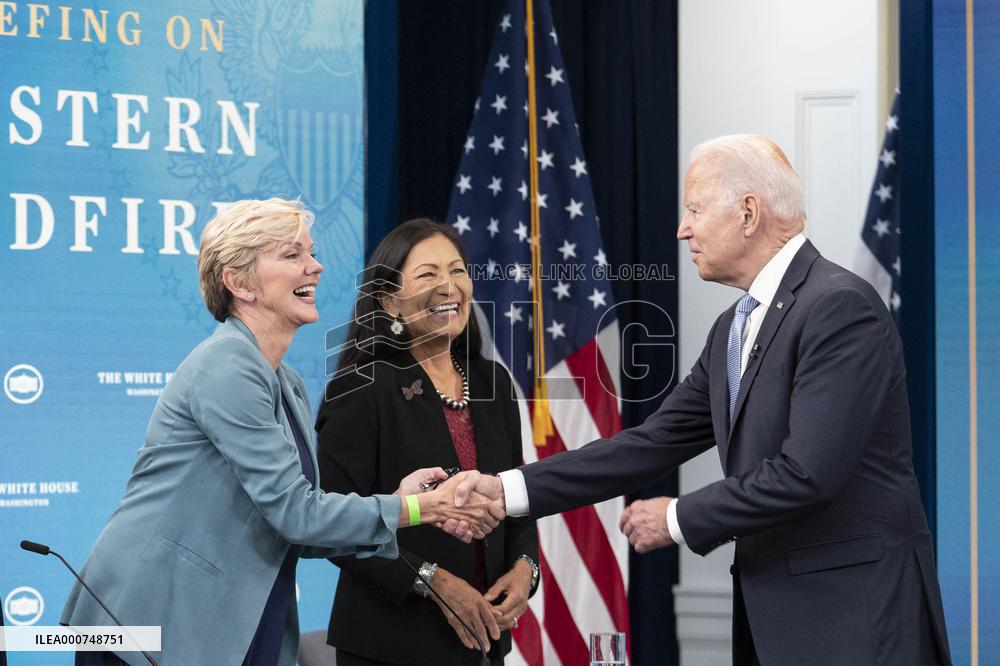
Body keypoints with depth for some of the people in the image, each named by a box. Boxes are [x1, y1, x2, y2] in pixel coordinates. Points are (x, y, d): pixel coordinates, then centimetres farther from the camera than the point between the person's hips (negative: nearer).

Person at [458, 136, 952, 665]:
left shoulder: (841, 305, -15)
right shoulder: (733, 329, 14)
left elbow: (807, 473, -22)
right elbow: (655, 442, 11)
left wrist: (678, 518, -11)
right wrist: (512, 489, 4)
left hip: (855, 615, -8)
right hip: (771, 611, 8)